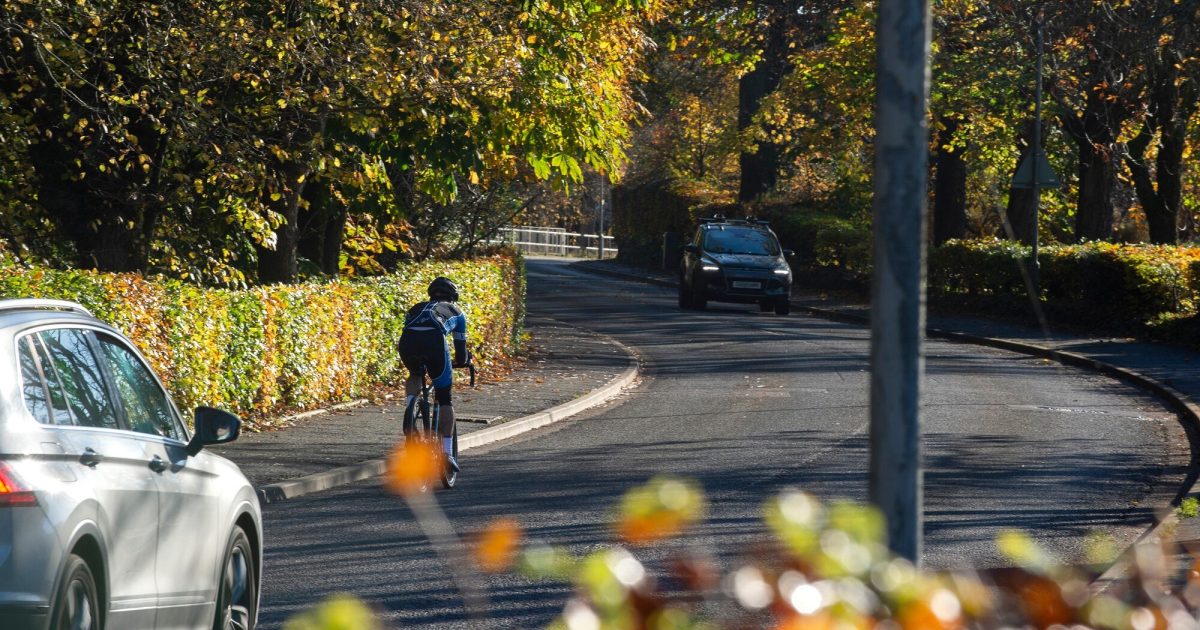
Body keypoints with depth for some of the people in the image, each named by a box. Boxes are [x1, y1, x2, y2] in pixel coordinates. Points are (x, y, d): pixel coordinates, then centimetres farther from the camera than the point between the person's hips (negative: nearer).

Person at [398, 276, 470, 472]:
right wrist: (462, 362, 59)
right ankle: (447, 452, 3)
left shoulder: (417, 308, 39)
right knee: (444, 398, 10)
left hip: (408, 340, 2)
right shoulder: (455, 311, 34)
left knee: (415, 375, 36)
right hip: (434, 340, -2)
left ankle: (410, 404, 6)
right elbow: (461, 346, 38)